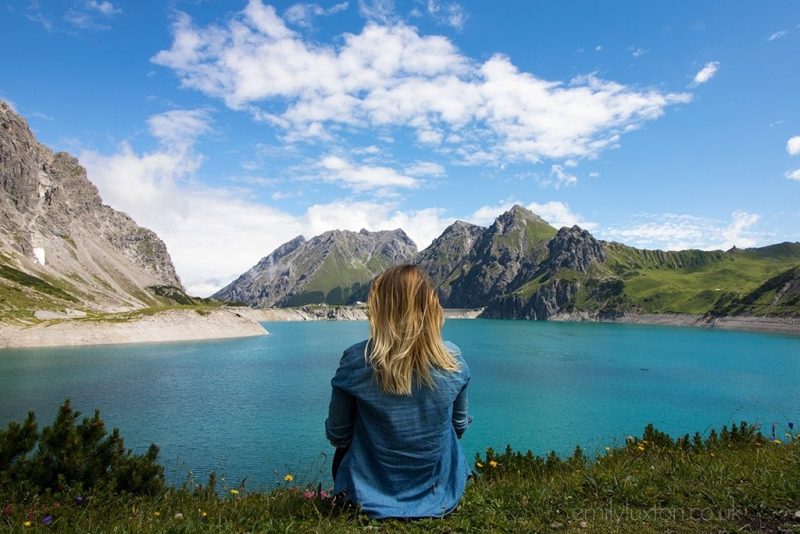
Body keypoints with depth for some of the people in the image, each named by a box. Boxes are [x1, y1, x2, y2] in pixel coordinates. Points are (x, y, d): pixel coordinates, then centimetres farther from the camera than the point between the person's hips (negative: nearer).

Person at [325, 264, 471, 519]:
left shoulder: (356, 360, -21)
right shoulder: (453, 360, -15)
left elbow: (337, 436, -8)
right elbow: (459, 427, 2)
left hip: (371, 498, -1)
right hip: (440, 496, 2)